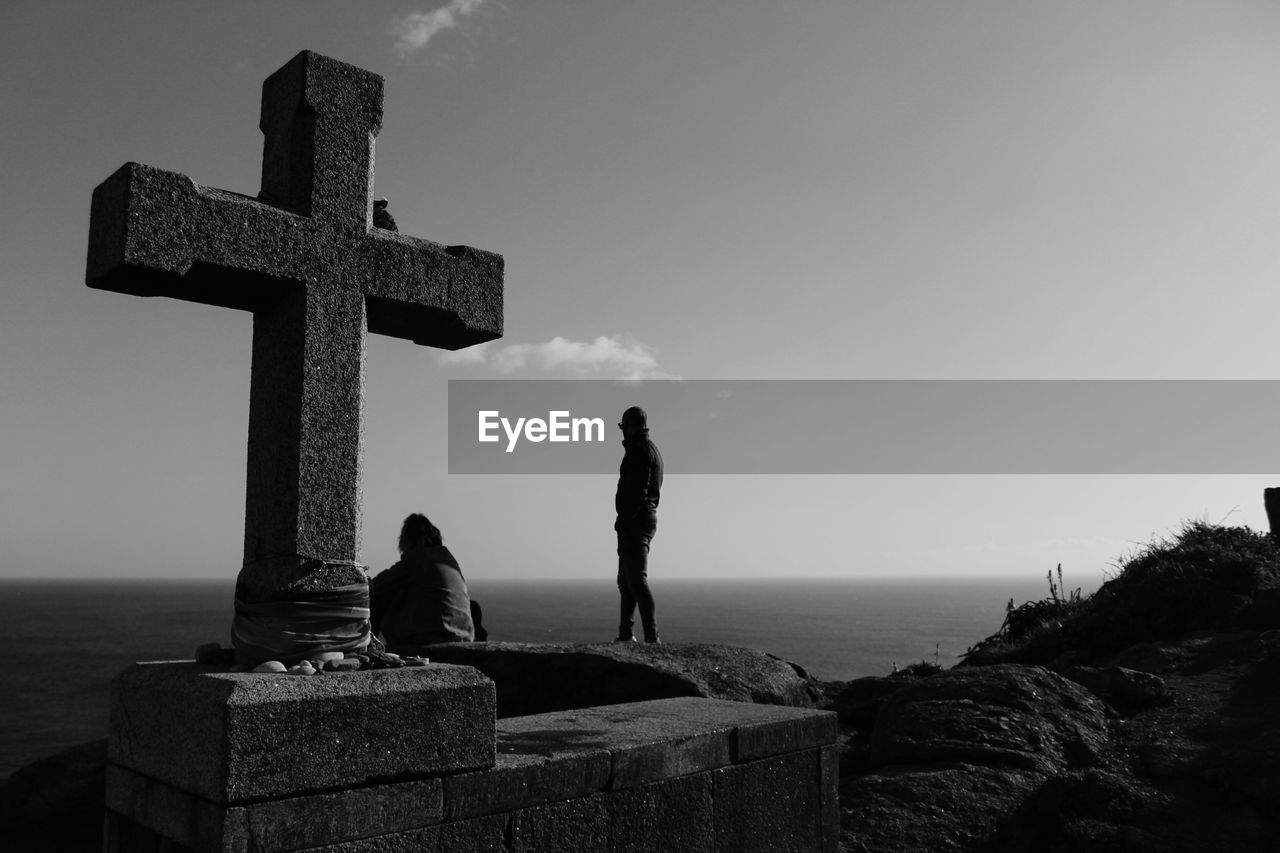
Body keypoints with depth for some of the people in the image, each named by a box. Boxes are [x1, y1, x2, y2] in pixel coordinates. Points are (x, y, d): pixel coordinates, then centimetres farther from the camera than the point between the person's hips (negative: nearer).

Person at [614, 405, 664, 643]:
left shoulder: (640, 450, -12)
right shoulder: (652, 450, 19)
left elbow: (637, 490, -22)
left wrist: (623, 519, -22)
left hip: (634, 522, -11)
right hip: (647, 517, 11)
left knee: (637, 580, -12)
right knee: (625, 580, 15)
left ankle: (651, 637, -13)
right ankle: (625, 634, 20)